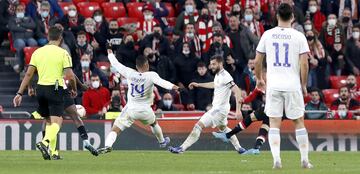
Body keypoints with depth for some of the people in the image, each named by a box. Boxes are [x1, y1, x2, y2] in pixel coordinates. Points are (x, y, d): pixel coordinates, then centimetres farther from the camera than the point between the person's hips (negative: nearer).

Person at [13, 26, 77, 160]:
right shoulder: (63, 53, -4)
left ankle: (52, 152, 14)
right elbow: (70, 75, -10)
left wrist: (20, 93, 8)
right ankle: (45, 142, -34)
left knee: (49, 121, 19)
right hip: (55, 89, -5)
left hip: (40, 88, 5)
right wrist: (74, 90, 9)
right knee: (57, 121, -8)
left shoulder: (38, 52, 9)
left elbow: (28, 74, 6)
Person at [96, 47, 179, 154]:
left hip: (130, 109, 0)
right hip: (145, 110, 0)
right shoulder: (151, 75, -13)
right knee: (154, 123, 33)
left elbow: (116, 65, 5)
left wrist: (110, 54, 22)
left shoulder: (130, 74, -6)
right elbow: (161, 82, -32)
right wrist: (172, 87, -47)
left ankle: (108, 145, -28)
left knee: (115, 129, -4)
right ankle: (162, 141, 52)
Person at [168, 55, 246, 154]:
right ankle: (239, 148, 38)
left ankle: (181, 148, -14)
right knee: (223, 128, 31)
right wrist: (198, 85, 36)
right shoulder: (218, 75, 8)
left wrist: (238, 109, -32)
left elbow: (237, 91, -26)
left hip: (220, 109, -11)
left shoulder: (225, 76, -21)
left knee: (198, 126, -13)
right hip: (217, 108, 11)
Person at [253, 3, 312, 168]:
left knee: (274, 124, 2)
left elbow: (257, 61, 7)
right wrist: (304, 85, 5)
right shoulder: (299, 37, -4)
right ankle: (305, 160, 11)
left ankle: (276, 159, -10)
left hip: (273, 85, 1)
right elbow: (304, 64, -8)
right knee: (299, 123, 10)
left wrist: (259, 79, 23)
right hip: (293, 85, -1)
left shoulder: (267, 35, 2)